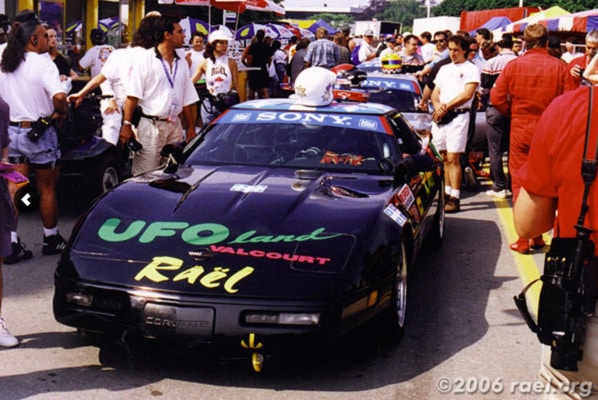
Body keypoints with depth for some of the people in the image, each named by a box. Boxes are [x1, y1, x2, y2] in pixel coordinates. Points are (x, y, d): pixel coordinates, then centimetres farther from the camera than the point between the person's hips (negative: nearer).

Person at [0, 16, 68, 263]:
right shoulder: (42, 64, -16)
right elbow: (59, 96, -30)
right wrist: (60, 113, -12)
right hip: (39, 132, -6)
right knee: (47, 189, 10)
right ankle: (51, 240, 23)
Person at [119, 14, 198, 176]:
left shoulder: (182, 63, 12)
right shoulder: (145, 59, -5)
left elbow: (187, 100, 15)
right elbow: (133, 96, -9)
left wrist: (191, 128, 10)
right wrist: (127, 125, -15)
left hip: (175, 126, 6)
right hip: (151, 125, -6)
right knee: (144, 177, -4)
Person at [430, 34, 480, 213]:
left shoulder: (471, 69, 1)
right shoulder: (444, 69, 21)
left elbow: (467, 94, -10)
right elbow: (435, 92, 20)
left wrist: (446, 107, -9)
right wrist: (437, 105, -2)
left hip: (458, 116, -6)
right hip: (440, 117, 6)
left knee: (453, 158, -11)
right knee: (443, 157, 6)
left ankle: (455, 198, -11)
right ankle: (446, 193, 13)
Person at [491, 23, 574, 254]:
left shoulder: (513, 66, -6)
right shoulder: (560, 67, -7)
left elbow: (497, 99, -5)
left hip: (520, 131, 0)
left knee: (520, 184, 6)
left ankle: (523, 240, 5)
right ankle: (538, 237, 18)